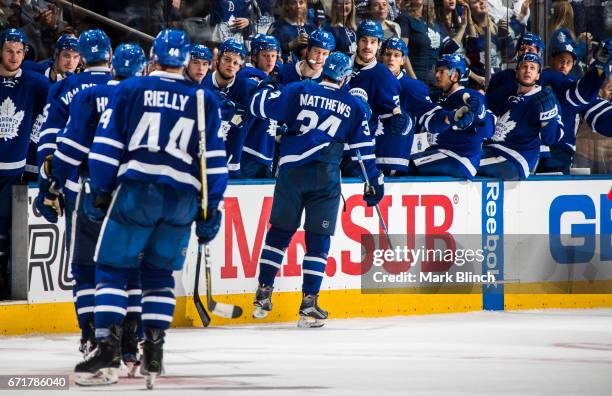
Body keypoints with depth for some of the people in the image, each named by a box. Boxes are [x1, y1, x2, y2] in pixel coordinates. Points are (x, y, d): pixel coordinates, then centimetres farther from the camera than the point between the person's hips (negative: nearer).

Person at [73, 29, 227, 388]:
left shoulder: (130, 90, 7)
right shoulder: (205, 100, 12)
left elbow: (107, 144, 2)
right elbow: (214, 159, 10)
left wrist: (102, 191, 7)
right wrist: (211, 208, 13)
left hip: (136, 189, -2)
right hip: (183, 197, 2)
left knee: (112, 268, 2)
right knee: (160, 273, 14)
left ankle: (108, 342, -14)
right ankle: (154, 351, 6)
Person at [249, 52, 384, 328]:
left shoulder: (299, 91, 4)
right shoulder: (354, 106, 8)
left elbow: (261, 106, 2)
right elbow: (364, 149, 10)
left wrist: (265, 91, 25)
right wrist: (375, 183, 19)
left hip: (291, 170, 1)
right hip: (326, 177, -1)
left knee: (280, 231, 13)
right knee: (318, 239, 5)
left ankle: (263, 296, 13)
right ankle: (309, 305, 0)